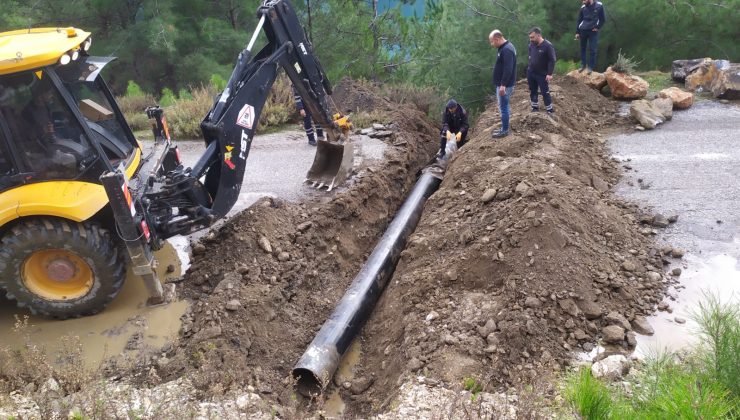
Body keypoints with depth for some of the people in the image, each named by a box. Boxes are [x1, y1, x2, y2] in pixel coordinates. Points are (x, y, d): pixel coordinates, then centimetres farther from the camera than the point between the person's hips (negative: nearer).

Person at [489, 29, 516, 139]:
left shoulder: (506, 50, -21)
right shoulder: (505, 47, 12)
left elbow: (508, 69, -27)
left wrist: (503, 85, -27)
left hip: (505, 85, -10)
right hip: (503, 84, 10)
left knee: (503, 107, -3)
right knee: (503, 107, 16)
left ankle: (505, 131, 5)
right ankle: (504, 129, 24)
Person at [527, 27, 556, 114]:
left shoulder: (548, 46, -18)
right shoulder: (531, 44, -2)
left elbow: (552, 60, -16)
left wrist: (549, 74, -20)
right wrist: (529, 67, 13)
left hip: (542, 74, -6)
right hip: (530, 72, 6)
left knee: (545, 92, 0)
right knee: (532, 91, 15)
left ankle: (550, 110, 11)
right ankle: (535, 107, 31)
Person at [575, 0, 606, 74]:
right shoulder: (583, 7, 2)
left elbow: (603, 19, 3)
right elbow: (579, 20, 8)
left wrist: (598, 27, -5)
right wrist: (577, 32, 5)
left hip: (593, 31, -3)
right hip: (583, 30, 3)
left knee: (592, 50, -4)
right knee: (582, 49, 9)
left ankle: (590, 67, 2)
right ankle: (583, 65, 20)